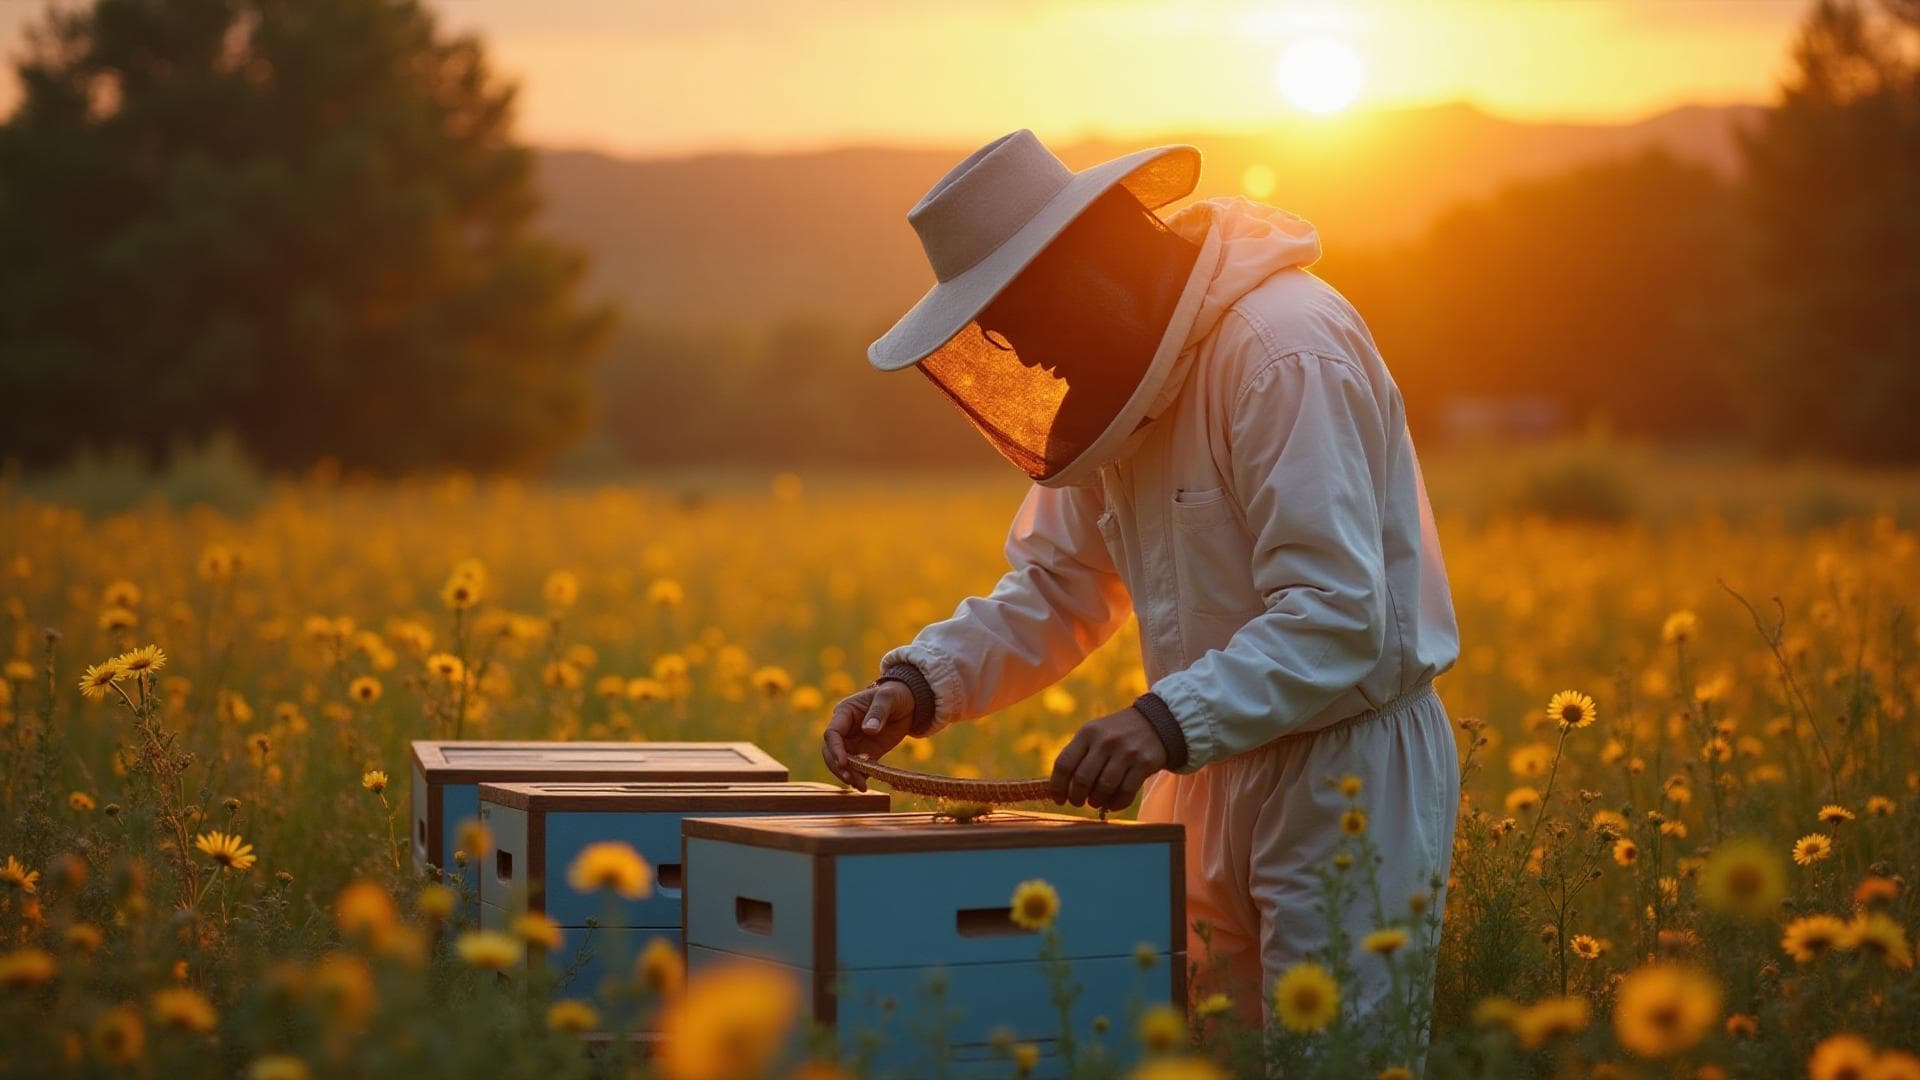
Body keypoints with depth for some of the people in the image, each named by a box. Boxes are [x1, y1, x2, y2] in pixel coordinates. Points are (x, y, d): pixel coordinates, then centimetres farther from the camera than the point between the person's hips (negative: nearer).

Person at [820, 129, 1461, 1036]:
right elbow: (1055, 587, 11)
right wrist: (917, 682, -5)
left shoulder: (1287, 354, -21)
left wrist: (1170, 722, -36)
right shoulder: (1123, 378, 8)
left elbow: (1338, 618, -26)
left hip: (1349, 773, -8)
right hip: (1218, 775, 8)